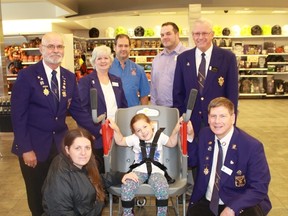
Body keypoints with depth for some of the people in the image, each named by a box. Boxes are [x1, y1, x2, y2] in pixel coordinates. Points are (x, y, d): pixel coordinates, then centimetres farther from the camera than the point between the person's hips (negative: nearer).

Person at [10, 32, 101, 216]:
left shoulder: (70, 77, 5)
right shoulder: (27, 75, -10)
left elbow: (77, 110, 7)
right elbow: (18, 115, -12)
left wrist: (97, 132, -3)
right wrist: (26, 149, -16)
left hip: (61, 143, 4)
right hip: (35, 145, -4)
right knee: (38, 195, 13)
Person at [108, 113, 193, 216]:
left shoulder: (159, 135, 9)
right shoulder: (134, 138, 9)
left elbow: (172, 143, 16)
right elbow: (120, 141, 15)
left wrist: (175, 131, 2)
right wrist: (116, 130, -1)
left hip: (156, 170, -1)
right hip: (139, 170, 1)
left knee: (163, 188, -34)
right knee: (126, 188, -28)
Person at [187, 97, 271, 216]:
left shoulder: (252, 146, -14)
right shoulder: (204, 135, -1)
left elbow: (259, 188, -12)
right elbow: (193, 161, 12)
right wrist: (190, 137, -5)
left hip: (240, 205, -3)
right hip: (206, 202, 4)